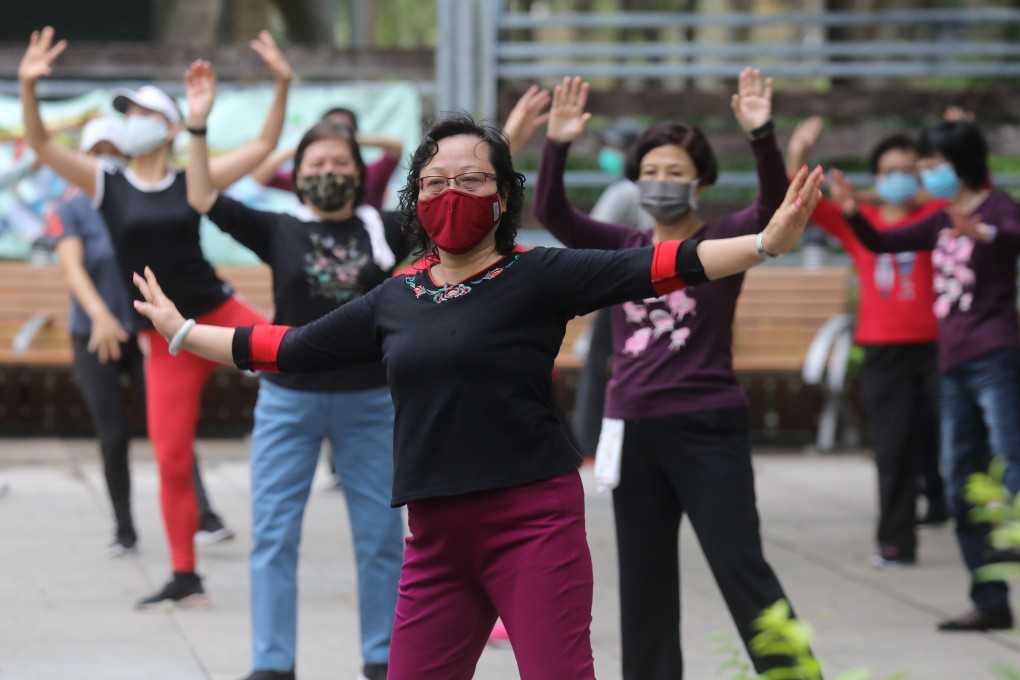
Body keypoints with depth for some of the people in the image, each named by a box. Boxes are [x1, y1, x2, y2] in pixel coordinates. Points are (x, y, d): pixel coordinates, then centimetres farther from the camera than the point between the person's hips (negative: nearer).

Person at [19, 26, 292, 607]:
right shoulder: (107, 185, 0)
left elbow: (264, 146, 3)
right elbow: (42, 145, -10)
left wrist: (283, 85, -8)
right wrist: (29, 86, -24)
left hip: (221, 314, 0)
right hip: (165, 339, 0)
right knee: (171, 457, 0)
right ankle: (185, 577, 12)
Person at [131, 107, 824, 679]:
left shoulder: (536, 277, -2)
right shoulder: (394, 300, 12)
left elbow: (646, 268, -13)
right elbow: (293, 347, 22)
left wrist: (765, 242, -24)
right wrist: (184, 332, 29)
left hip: (533, 520, -5)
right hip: (436, 530, 5)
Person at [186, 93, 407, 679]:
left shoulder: (386, 231, 2)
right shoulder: (279, 233, 1)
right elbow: (204, 199, -8)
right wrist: (198, 128, -16)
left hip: (370, 404, 0)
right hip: (289, 403, 0)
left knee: (382, 536, 6)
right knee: (274, 535, 0)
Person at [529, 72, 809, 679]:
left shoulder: (724, 241, -2)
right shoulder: (621, 248, 8)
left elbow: (775, 203, -20)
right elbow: (550, 212, -3)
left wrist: (763, 136, -36)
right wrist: (558, 146, -18)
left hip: (708, 428, -5)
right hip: (634, 431, 5)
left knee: (741, 568, -8)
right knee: (644, 580, 11)